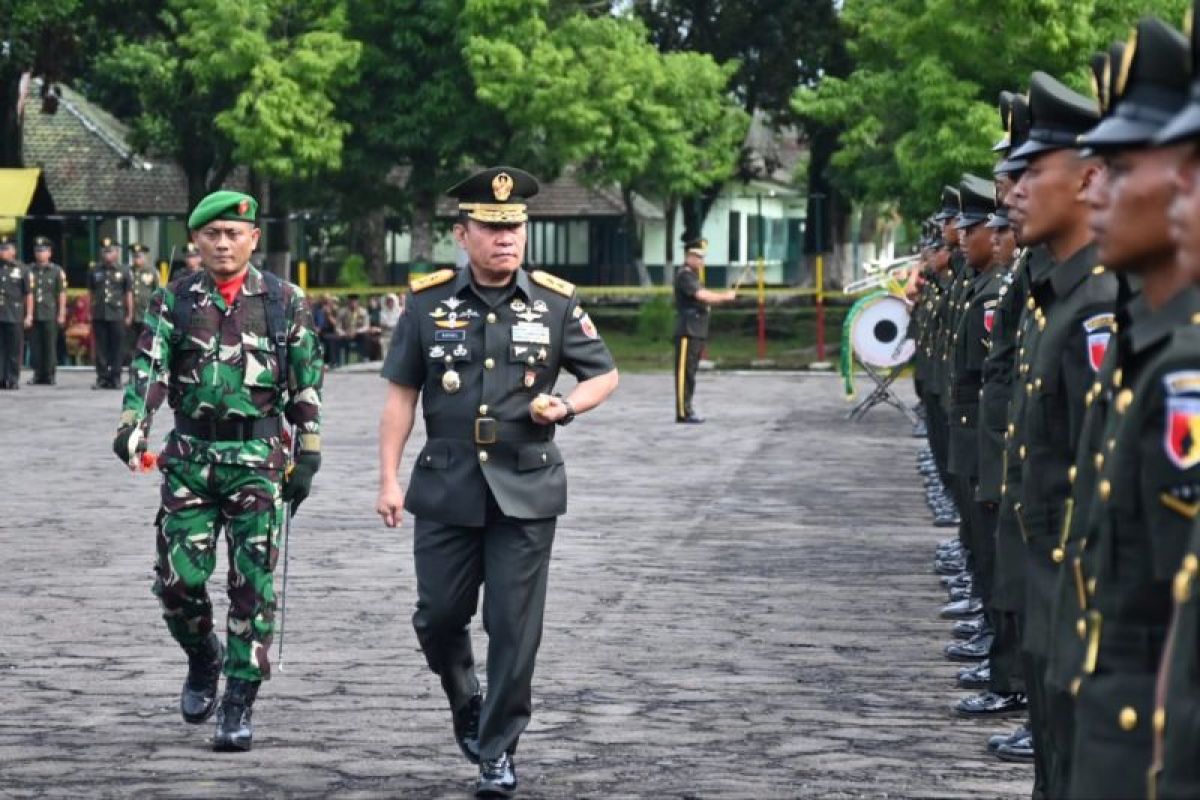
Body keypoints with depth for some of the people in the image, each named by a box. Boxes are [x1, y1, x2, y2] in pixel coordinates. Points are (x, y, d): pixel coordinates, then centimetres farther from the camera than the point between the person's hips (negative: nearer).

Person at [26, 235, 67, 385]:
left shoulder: (57, 271, 3)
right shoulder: (29, 271, 11)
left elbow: (62, 293, 1)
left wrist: (61, 314, -5)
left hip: (50, 315, -3)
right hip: (33, 315, 3)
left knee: (50, 345, -2)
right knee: (35, 345, 1)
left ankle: (49, 375, 4)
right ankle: (37, 374, 7)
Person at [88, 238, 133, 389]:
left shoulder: (123, 272, 4)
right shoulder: (95, 272, 10)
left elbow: (129, 294, 5)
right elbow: (91, 293, 15)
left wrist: (129, 315, 1)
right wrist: (90, 313, 10)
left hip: (117, 316, -2)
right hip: (99, 315, 2)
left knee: (117, 348, 0)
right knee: (101, 348, 2)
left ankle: (115, 378, 5)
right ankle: (102, 378, 6)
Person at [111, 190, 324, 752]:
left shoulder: (284, 302, 3)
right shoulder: (174, 301, 5)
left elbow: (306, 384, 6)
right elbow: (148, 367, -8)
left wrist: (307, 457, 2)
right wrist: (132, 427, -25)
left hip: (258, 458, -1)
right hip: (190, 457, 1)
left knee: (253, 584, -4)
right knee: (177, 579, -1)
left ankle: (239, 702, 2)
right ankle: (204, 659, 28)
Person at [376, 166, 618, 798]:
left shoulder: (556, 303, 0)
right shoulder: (428, 302, 1)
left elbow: (604, 374, 11)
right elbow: (400, 396, 4)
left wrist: (566, 405, -10)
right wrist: (388, 480, -2)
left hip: (525, 490, -1)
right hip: (446, 488, 1)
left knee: (514, 626, -2)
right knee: (438, 617, 5)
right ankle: (465, 706, 34)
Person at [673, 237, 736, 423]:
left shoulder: (693, 277, 20)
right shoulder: (684, 276, -11)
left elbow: (704, 298, 20)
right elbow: (702, 296, -21)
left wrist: (724, 297, 5)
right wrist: (725, 296, -10)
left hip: (697, 332, 10)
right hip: (687, 332, -10)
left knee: (691, 372, 11)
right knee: (685, 372, -8)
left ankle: (687, 410, 14)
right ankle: (683, 412, -9)